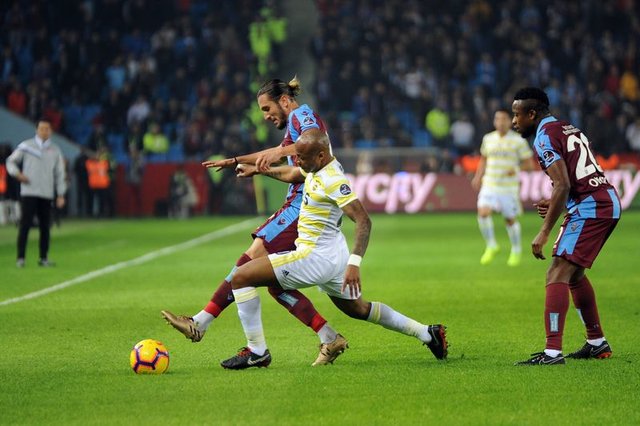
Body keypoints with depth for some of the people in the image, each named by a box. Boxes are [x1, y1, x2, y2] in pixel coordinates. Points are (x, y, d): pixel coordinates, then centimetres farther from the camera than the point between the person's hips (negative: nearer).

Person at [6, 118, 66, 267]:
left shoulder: (55, 150, 10)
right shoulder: (26, 146, 3)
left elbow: (60, 174, 13)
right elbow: (11, 161, 9)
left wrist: (61, 195, 7)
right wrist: (17, 173, -11)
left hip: (47, 194, 3)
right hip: (29, 192, -3)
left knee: (45, 227, 2)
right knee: (25, 224, -8)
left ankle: (43, 258, 11)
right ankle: (20, 258, -5)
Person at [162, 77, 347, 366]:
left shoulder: (302, 115, -2)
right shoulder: (295, 124, 28)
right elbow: (281, 153, 48)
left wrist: (279, 152, -39)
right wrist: (234, 161, 53)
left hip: (303, 206, -10)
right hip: (302, 205, 10)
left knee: (252, 260, -16)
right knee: (275, 281, 1)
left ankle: (201, 323, -21)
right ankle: (330, 340, -2)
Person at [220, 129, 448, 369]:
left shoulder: (333, 181, -22)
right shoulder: (319, 166, 5)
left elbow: (363, 221, -27)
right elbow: (292, 174, 29)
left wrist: (354, 263, -34)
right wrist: (257, 169, 34)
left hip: (316, 257, -10)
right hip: (333, 255, 10)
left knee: (241, 278, -9)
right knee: (358, 309, 27)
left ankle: (256, 352, -8)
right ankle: (427, 333, 28)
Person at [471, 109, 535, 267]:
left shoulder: (518, 141, -4)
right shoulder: (488, 139, 8)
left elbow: (529, 164, -2)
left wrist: (516, 169, -20)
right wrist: (478, 176, 11)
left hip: (509, 187, -3)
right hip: (489, 186, 3)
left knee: (510, 219, 6)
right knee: (483, 213, -18)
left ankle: (516, 251, 28)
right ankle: (491, 246, 1)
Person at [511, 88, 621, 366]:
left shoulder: (545, 136, -9)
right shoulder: (569, 129, 20)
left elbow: (563, 185, -19)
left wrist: (544, 232, -17)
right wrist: (555, 203, 18)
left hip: (590, 208, -10)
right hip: (609, 200, 10)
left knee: (558, 274, -14)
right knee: (574, 274, 23)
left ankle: (552, 352, -23)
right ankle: (597, 343, 29)